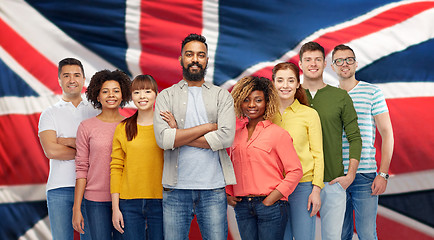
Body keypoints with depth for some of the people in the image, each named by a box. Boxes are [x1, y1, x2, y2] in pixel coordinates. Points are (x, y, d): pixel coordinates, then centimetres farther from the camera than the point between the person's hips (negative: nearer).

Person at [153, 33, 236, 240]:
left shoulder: (222, 96, 9)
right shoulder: (166, 96, 8)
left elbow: (226, 137, -7)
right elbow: (163, 138, -9)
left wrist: (179, 137, -7)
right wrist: (208, 127, -8)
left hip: (213, 187, 0)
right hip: (176, 188, 0)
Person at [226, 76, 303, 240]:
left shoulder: (278, 133, -2)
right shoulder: (236, 135, 12)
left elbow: (295, 171, -6)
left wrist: (272, 198, -11)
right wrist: (228, 194, 9)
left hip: (270, 206, -4)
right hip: (242, 206, 4)